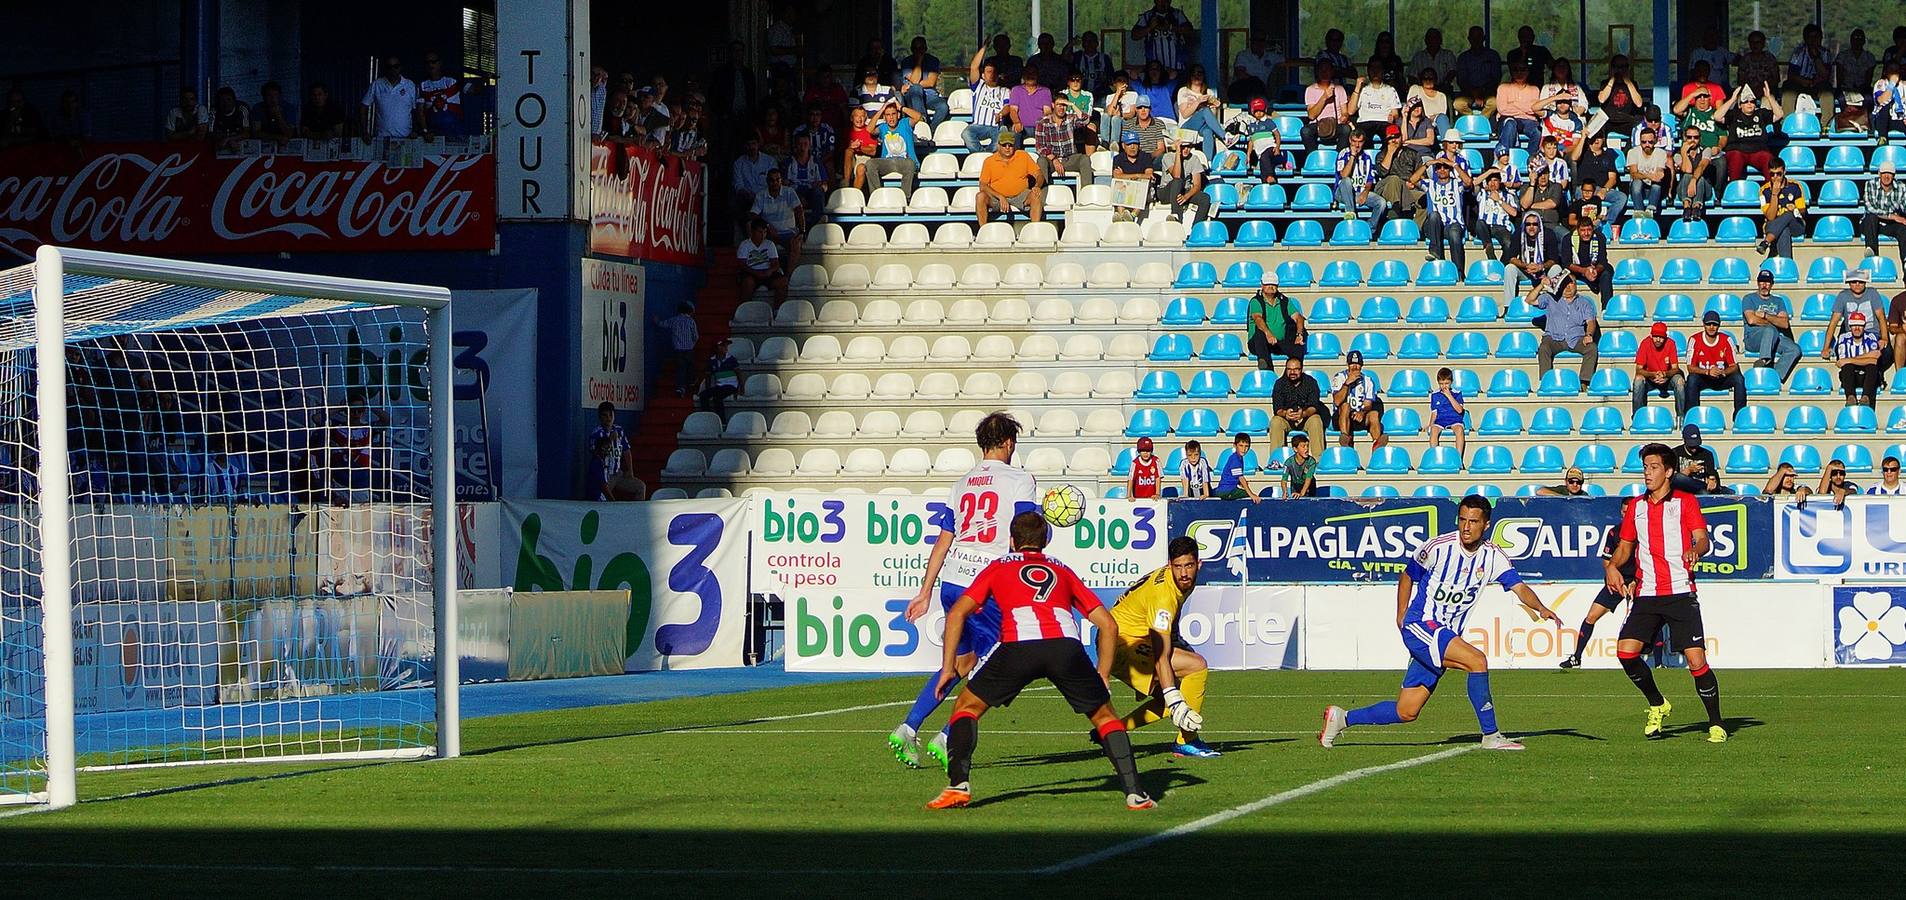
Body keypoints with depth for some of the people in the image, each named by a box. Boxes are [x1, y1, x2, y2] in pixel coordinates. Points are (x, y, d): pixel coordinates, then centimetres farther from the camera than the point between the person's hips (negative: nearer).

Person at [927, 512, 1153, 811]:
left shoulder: (999, 567, 29)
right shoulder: (1062, 571, 34)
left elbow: (957, 613, 16)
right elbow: (1108, 623, 28)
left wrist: (948, 666, 18)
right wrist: (1103, 676, 34)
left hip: (1018, 646, -2)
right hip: (1067, 645, 2)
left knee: (967, 707, 18)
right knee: (1103, 716, 21)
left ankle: (959, 785, 1)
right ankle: (1135, 793, 10)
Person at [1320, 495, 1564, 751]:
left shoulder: (1493, 556, -1)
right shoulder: (1437, 547, -11)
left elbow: (1519, 587, -12)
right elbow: (1408, 576, 6)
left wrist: (1541, 608, -31)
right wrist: (1401, 617, 6)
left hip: (1447, 636, 6)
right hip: (1420, 625, -6)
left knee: (1406, 712, 6)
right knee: (1477, 660, -27)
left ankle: (1342, 718, 24)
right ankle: (1491, 736, -20)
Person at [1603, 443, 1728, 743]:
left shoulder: (1685, 501, 2)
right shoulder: (1635, 507, 15)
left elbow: (1703, 539, -8)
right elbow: (1625, 546, 22)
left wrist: (1696, 550, -31)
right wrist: (1612, 565, 1)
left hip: (1681, 594, -4)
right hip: (1646, 594, 4)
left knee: (1696, 660, -11)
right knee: (1626, 651, -11)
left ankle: (1716, 726, 2)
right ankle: (1657, 705, 13)